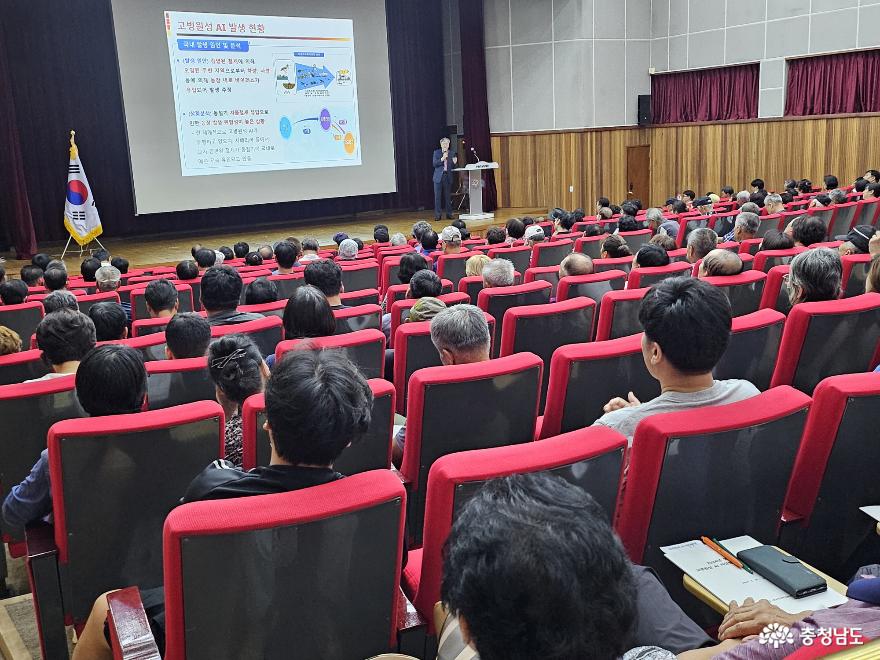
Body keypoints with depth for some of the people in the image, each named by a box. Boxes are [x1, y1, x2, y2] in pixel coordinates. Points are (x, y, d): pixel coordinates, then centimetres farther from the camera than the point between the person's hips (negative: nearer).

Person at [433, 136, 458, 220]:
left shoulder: (452, 153, 8)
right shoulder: (436, 152, 4)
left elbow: (453, 166, 7)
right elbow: (434, 164, -7)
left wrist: (455, 162, -15)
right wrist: (442, 158, -19)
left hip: (448, 177, 1)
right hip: (438, 177, -1)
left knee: (448, 196, 5)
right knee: (437, 196, -1)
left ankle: (449, 214, 12)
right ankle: (437, 215, 3)